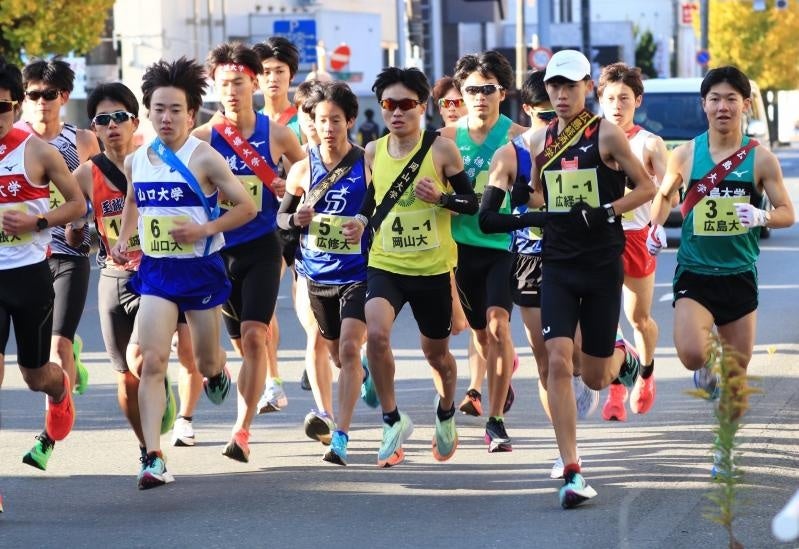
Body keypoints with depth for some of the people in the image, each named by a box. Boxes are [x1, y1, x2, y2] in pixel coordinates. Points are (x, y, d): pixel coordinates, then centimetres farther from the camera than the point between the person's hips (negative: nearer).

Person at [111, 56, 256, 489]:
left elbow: (247, 207, -8)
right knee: (152, 360, -13)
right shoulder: (136, 161, 3)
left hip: (201, 269, -3)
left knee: (205, 360, 13)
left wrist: (205, 229, -19)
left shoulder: (204, 159, -12)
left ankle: (217, 372, 54)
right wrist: (123, 239, 6)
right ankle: (153, 458, -16)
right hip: (155, 271, 3)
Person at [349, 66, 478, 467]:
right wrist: (361, 221, -2)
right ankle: (393, 420, -10)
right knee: (375, 333, -26)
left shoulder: (441, 149, -8)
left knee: (436, 353, 15)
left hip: (433, 269, -1)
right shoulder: (373, 152, 2)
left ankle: (446, 412, 47)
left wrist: (440, 198, -21)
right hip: (385, 265, 1)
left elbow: (472, 203, -2)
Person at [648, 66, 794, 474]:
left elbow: (788, 213, -1)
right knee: (691, 354, -24)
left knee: (737, 375, 6)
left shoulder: (760, 159, -3)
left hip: (740, 276, 1)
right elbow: (665, 194, 18)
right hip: (694, 273, -1)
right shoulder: (686, 154, 0)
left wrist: (761, 216, -21)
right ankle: (707, 365, 14)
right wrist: (656, 226, 0)